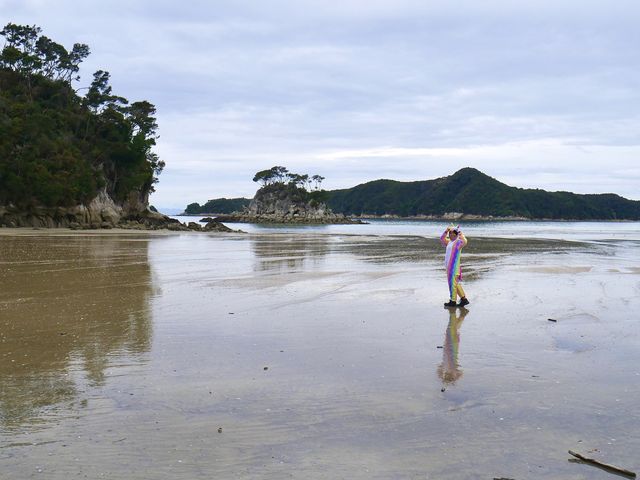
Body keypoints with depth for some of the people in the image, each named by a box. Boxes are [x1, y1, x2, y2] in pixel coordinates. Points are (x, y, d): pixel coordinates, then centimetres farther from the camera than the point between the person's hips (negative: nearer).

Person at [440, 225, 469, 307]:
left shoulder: (458, 242, -11)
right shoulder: (449, 242, 15)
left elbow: (465, 242, -32)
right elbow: (442, 239, 29)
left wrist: (460, 233, -25)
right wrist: (446, 231, 15)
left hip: (454, 266, -9)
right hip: (449, 266, 9)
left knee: (453, 283, -3)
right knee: (455, 283, 13)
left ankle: (453, 301, 5)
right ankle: (464, 299, 19)